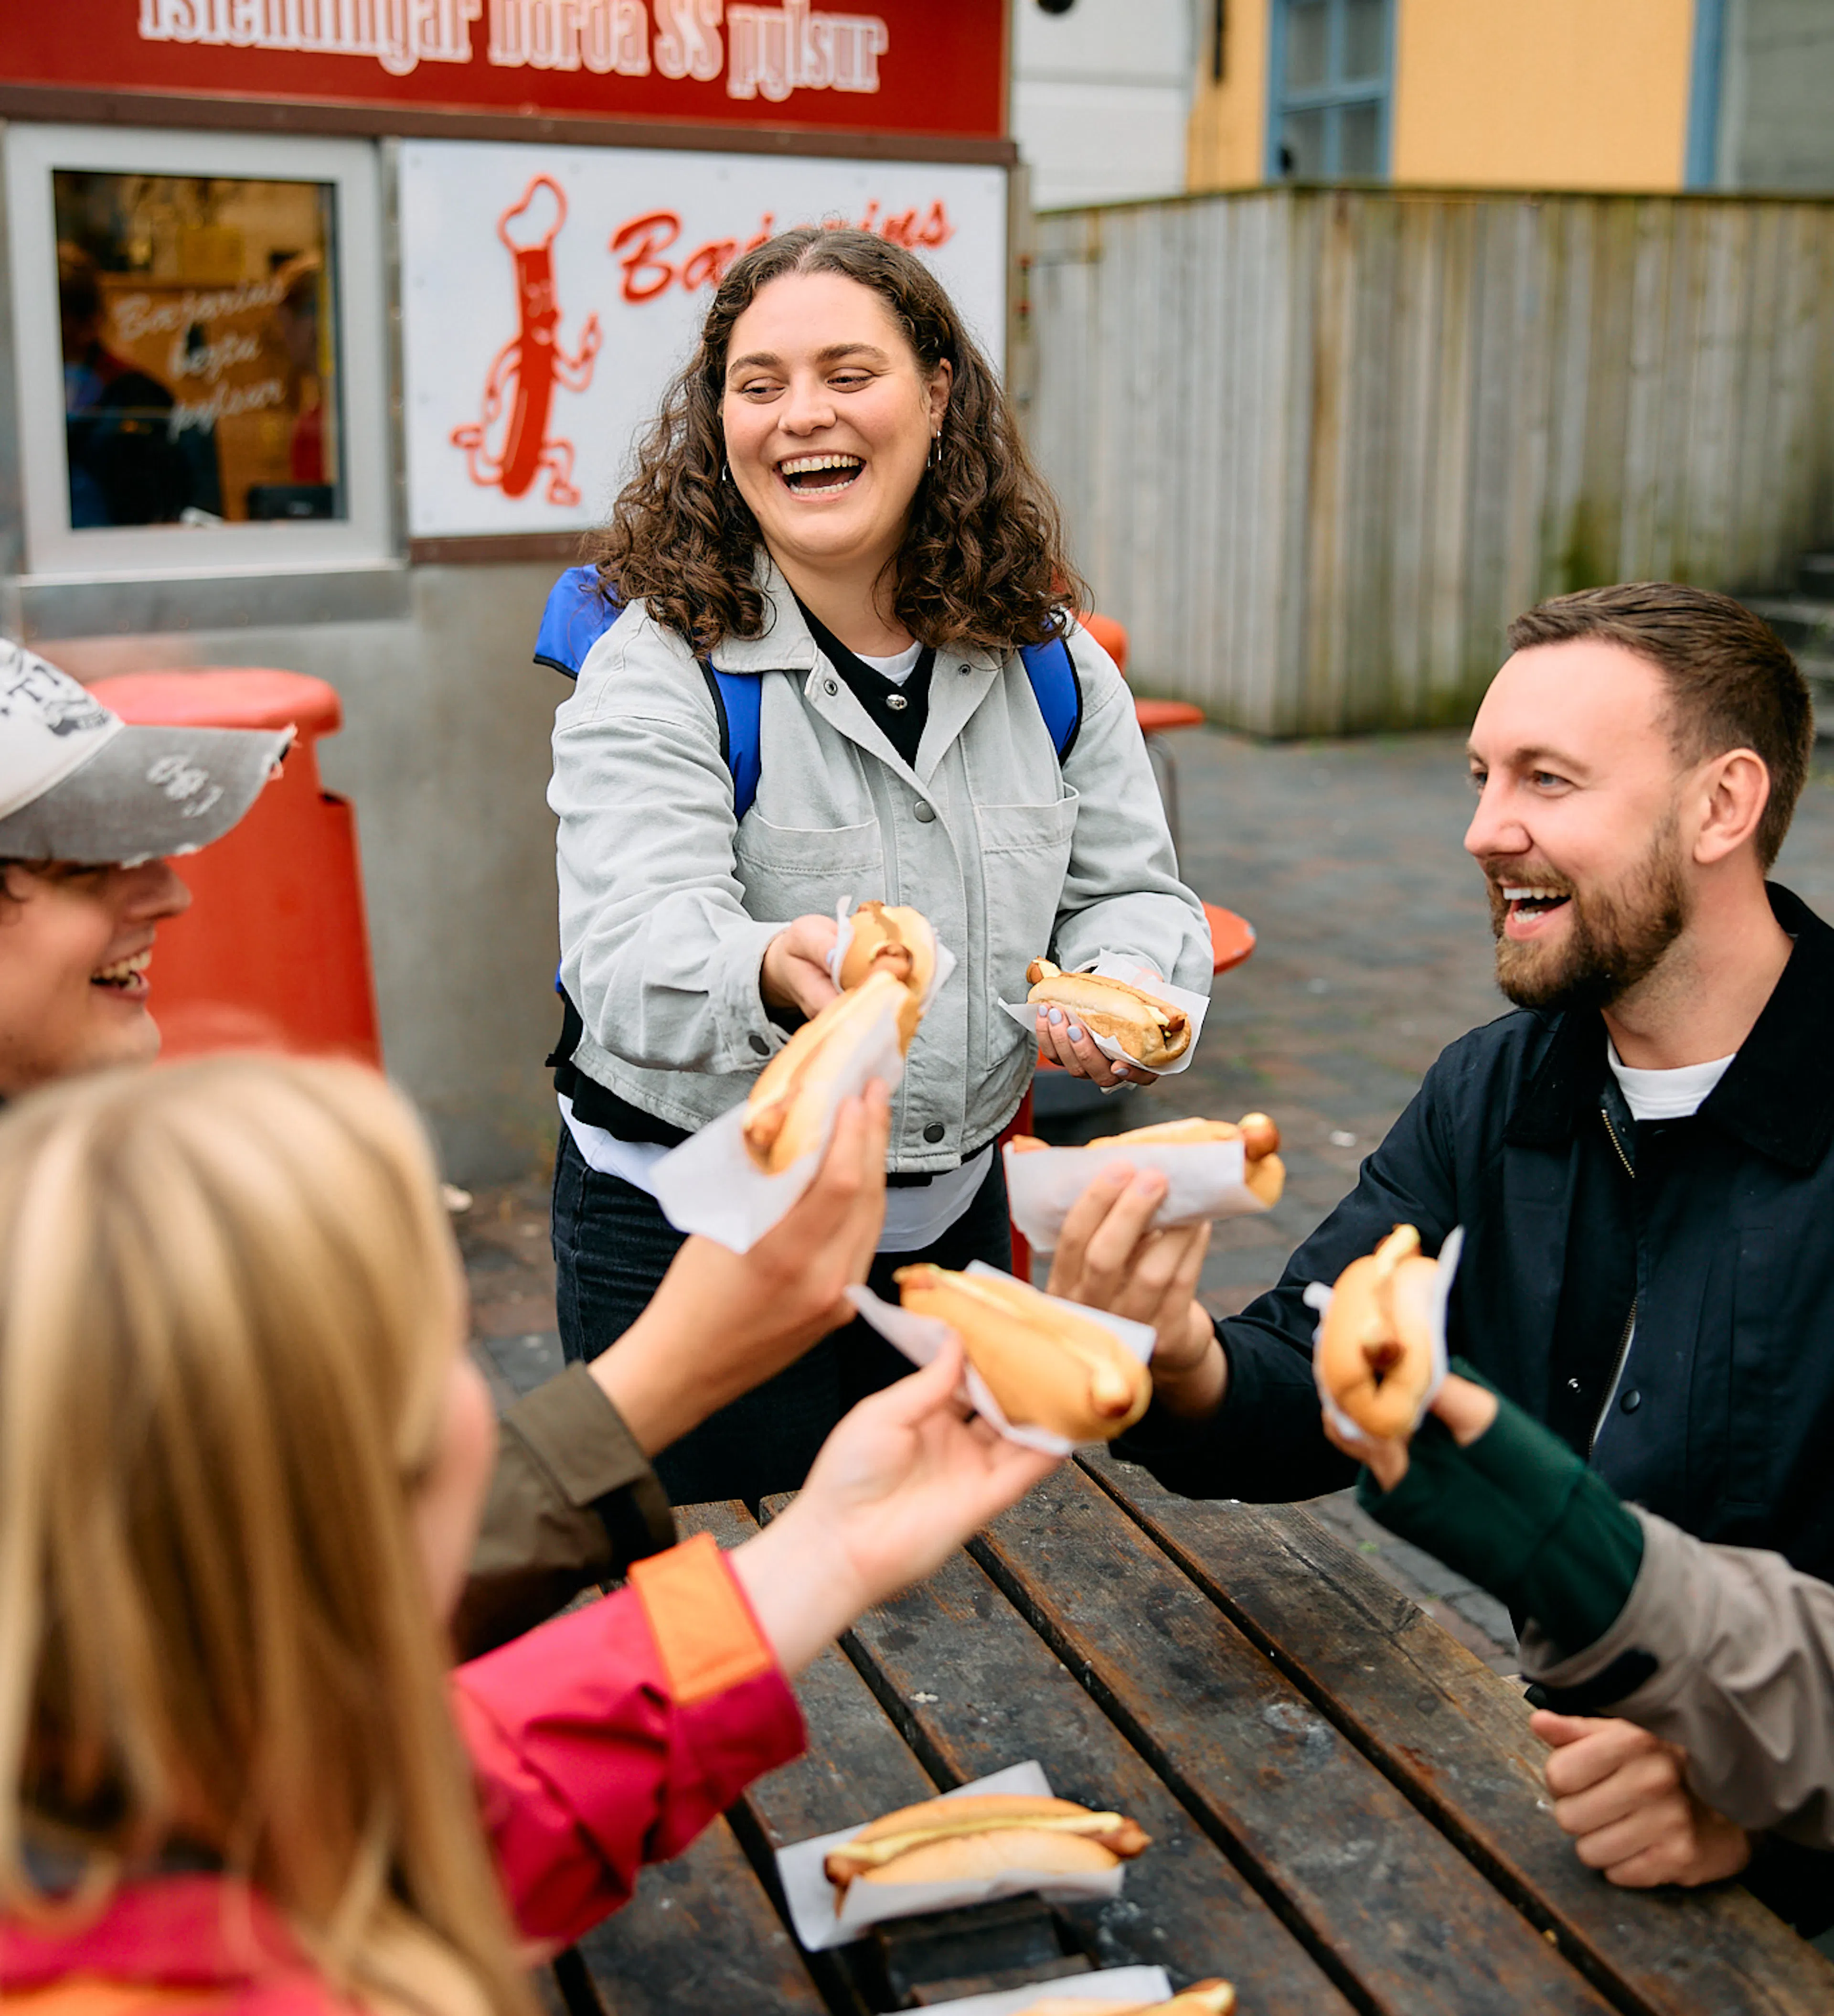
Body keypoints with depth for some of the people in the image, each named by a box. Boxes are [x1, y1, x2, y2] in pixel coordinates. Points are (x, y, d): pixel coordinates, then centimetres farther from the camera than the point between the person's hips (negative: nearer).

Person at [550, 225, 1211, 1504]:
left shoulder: (1046, 657, 0)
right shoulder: (657, 668, -15)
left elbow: (1131, 891, 5)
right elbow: (634, 949, -28)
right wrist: (778, 970, -50)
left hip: (952, 1203, 4)